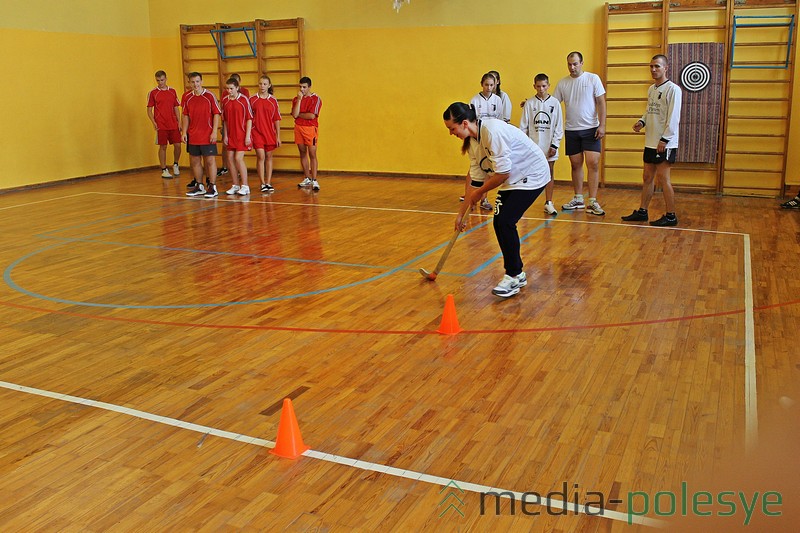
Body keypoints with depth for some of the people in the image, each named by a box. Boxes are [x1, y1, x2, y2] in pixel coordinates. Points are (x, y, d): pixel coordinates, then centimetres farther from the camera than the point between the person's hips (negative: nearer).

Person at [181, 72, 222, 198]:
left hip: (207, 136, -5)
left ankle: (212, 187, 5)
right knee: (195, 161, 10)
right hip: (192, 136, 5)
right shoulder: (188, 98, 8)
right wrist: (184, 132, 7)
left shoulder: (210, 96, -5)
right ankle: (199, 186, 21)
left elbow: (216, 114, -6)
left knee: (210, 160, -2)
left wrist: (214, 132, -12)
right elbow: (186, 116, 14)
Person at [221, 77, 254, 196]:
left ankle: (245, 186, -3)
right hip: (230, 135, 5)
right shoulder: (225, 101, 6)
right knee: (230, 159, 4)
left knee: (238, 158, -12)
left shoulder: (244, 99, -7)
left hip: (242, 135, -5)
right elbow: (225, 120, 12)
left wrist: (247, 136, -11)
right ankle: (235, 185, 15)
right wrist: (225, 135, 7)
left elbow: (249, 118, -7)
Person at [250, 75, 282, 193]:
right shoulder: (252, 99, 0)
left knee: (269, 157, 7)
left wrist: (278, 136, 2)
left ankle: (268, 183, 13)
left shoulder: (273, 101, 3)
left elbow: (276, 120, 5)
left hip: (270, 133, 2)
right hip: (257, 132, -2)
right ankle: (262, 183, 0)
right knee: (261, 157, -7)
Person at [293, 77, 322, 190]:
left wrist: (299, 114, -3)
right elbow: (295, 114, -7)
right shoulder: (296, 99, 9)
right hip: (298, 128, 5)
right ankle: (307, 179, 20)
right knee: (303, 153, 10)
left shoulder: (316, 99, -4)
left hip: (310, 128, -5)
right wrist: (299, 99, -9)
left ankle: (314, 180, -9)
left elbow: (312, 116, -16)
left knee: (312, 154, -8)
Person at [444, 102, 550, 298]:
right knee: (499, 223, 3)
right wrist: (462, 214, 10)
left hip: (532, 175, -9)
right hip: (513, 179, 9)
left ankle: (513, 277, -2)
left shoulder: (492, 131, -27)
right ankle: (517, 274, 18)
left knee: (505, 222, -16)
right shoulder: (473, 140, 2)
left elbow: (503, 173, -28)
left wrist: (479, 193, -12)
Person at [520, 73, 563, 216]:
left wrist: (554, 145, -3)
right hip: (532, 146, -1)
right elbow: (523, 126, 3)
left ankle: (548, 203, 12)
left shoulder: (555, 103, 2)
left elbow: (559, 126, 3)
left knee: (549, 173, 6)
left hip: (549, 146, 1)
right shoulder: (529, 103, 1)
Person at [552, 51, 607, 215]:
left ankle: (593, 202, -5)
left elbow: (601, 103, -3)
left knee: (593, 164, -8)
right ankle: (578, 200, 20)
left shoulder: (593, 79, -2)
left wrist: (602, 125, -11)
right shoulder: (562, 83, 6)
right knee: (576, 164, 10)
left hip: (590, 129, -3)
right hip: (571, 130, 3)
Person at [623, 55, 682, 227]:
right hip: (650, 142, 8)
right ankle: (642, 211, 21)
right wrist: (641, 122, 3)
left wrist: (665, 139, -19)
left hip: (665, 143, -8)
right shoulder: (651, 89, 14)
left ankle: (671, 216, 2)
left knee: (663, 178, -6)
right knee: (647, 177, 12)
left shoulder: (672, 89, -11)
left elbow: (673, 117, -15)